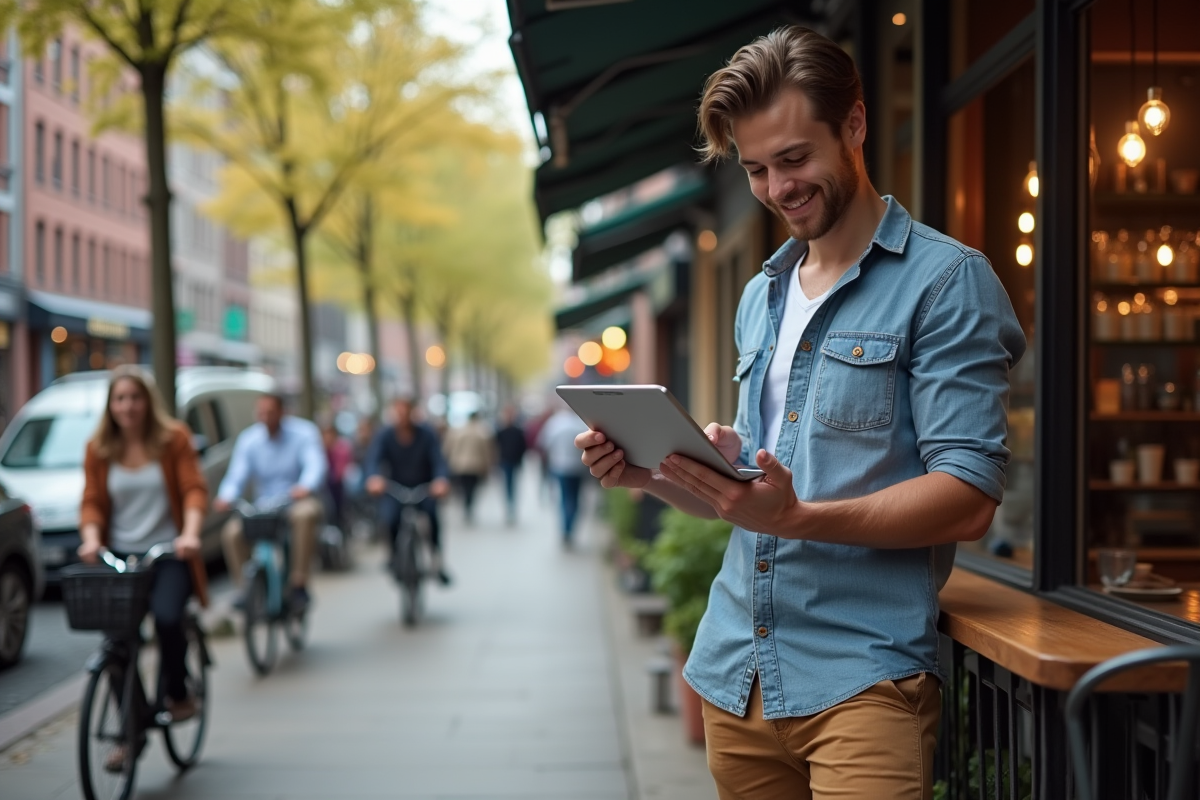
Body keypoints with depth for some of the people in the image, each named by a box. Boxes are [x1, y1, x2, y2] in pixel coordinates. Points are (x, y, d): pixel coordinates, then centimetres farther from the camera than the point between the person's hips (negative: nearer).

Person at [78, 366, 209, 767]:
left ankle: (176, 693, 3)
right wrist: (91, 538, -14)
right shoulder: (98, 449, 8)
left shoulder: (174, 438, 2)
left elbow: (194, 489, -4)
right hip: (119, 555, 2)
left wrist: (190, 533, -20)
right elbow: (92, 501, 5)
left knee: (167, 617, -28)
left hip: (169, 553, -2)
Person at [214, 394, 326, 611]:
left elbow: (315, 465, -18)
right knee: (232, 532, -24)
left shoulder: (303, 432, -3)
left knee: (305, 514, -39)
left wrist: (305, 487, -41)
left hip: (297, 501, -3)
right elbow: (236, 476, -3)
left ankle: (298, 584, -30)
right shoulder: (249, 439, 5)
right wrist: (226, 497, -26)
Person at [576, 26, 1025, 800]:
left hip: (860, 672, -6)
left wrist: (798, 518, -26)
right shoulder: (761, 298, 17)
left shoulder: (946, 281, -6)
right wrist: (654, 470, 2)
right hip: (734, 670, 6)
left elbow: (969, 500, -14)